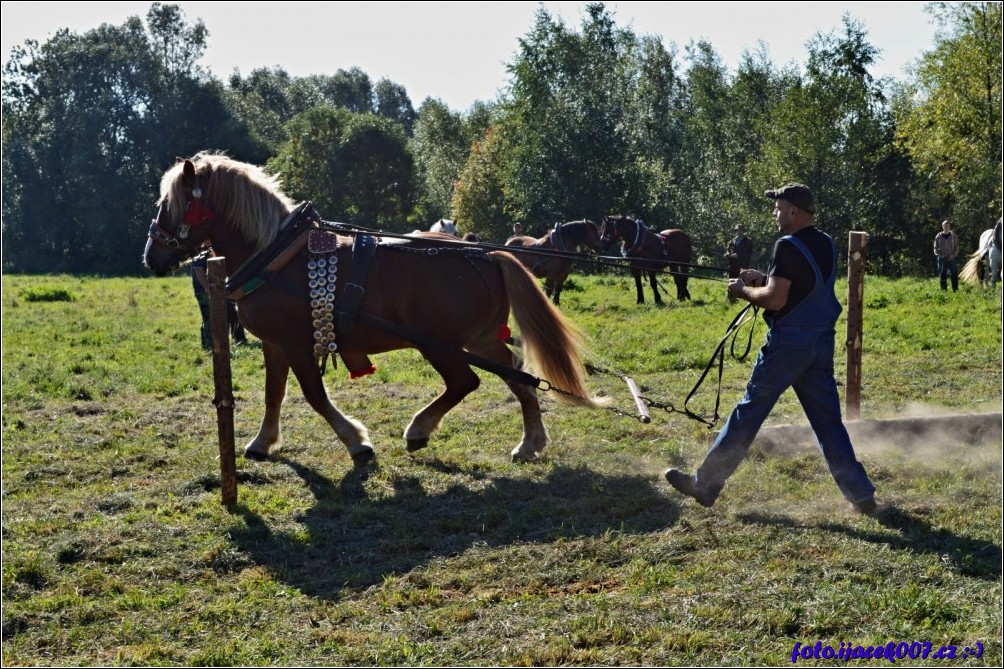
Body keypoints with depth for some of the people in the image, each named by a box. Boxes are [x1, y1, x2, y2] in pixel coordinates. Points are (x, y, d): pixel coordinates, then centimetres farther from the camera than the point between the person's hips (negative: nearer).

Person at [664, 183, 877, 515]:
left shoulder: (788, 246, -15)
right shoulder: (827, 245, 11)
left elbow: (775, 300, -19)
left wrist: (744, 290, -3)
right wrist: (763, 278, 14)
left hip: (789, 343, -7)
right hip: (822, 343, 7)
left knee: (748, 413, 0)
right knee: (828, 419, 11)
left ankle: (704, 484, 8)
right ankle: (861, 493, 9)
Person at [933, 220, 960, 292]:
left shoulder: (954, 236, 4)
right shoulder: (938, 236, 6)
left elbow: (957, 248, 5)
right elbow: (935, 248, 9)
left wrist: (953, 255, -11)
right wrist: (939, 255, -9)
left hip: (952, 259, -1)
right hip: (942, 259, 1)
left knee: (954, 275, -5)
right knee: (942, 276, 0)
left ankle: (955, 290, 0)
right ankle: (944, 290, 6)